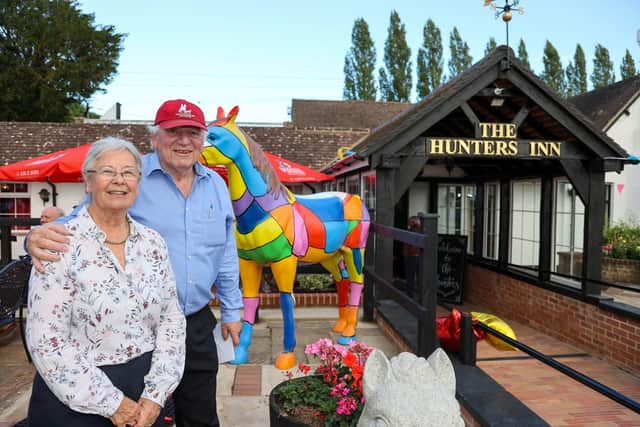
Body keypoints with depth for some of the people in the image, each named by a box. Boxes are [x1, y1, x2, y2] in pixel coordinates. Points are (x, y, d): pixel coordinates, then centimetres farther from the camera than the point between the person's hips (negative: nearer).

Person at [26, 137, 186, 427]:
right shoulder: (61, 245, -13)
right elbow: (46, 341, -15)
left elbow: (172, 319, 0)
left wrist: (155, 396, -8)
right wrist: (111, 403, -13)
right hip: (76, 402, -4)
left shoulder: (153, 242, 0)